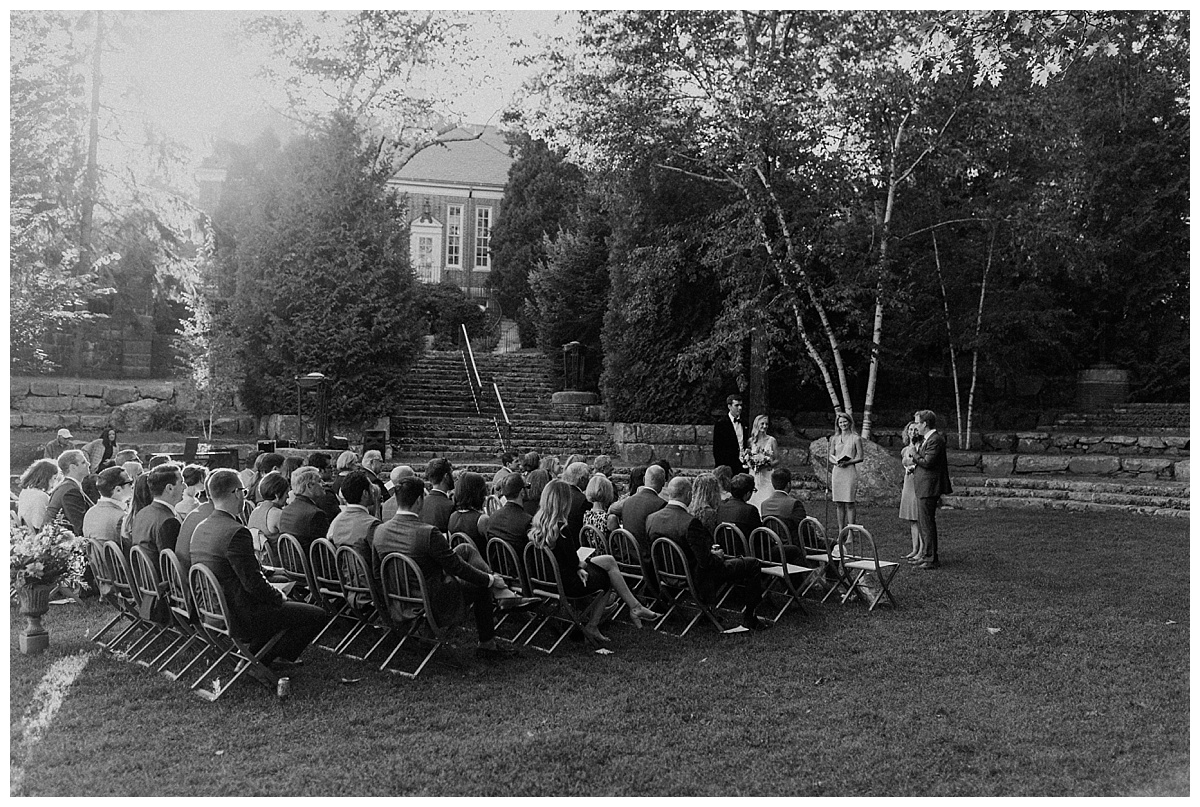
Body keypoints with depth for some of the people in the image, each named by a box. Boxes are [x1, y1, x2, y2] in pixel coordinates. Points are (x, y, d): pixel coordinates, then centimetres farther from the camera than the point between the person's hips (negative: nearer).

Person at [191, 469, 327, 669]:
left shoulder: (201, 528, 5)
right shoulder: (236, 532, -25)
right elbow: (254, 583, -24)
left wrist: (267, 571, 14)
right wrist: (279, 596, -6)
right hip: (238, 618, -10)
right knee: (318, 615, -4)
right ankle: (265, 659, 7)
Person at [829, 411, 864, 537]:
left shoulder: (855, 438, 1)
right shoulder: (835, 439, 13)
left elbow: (860, 457, -2)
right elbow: (830, 455, 12)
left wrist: (847, 462, -15)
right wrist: (836, 461, -8)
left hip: (849, 471, -4)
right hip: (837, 472, 4)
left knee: (849, 503, -6)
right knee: (839, 504, 5)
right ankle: (840, 533, 10)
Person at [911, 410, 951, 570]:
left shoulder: (935, 440, -17)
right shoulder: (927, 438, 15)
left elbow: (927, 462, -22)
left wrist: (914, 455, -7)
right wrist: (914, 466, 7)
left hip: (928, 488, -11)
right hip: (923, 487, 11)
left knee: (927, 523, -6)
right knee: (922, 523, 17)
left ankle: (932, 560, 0)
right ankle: (928, 555, 26)